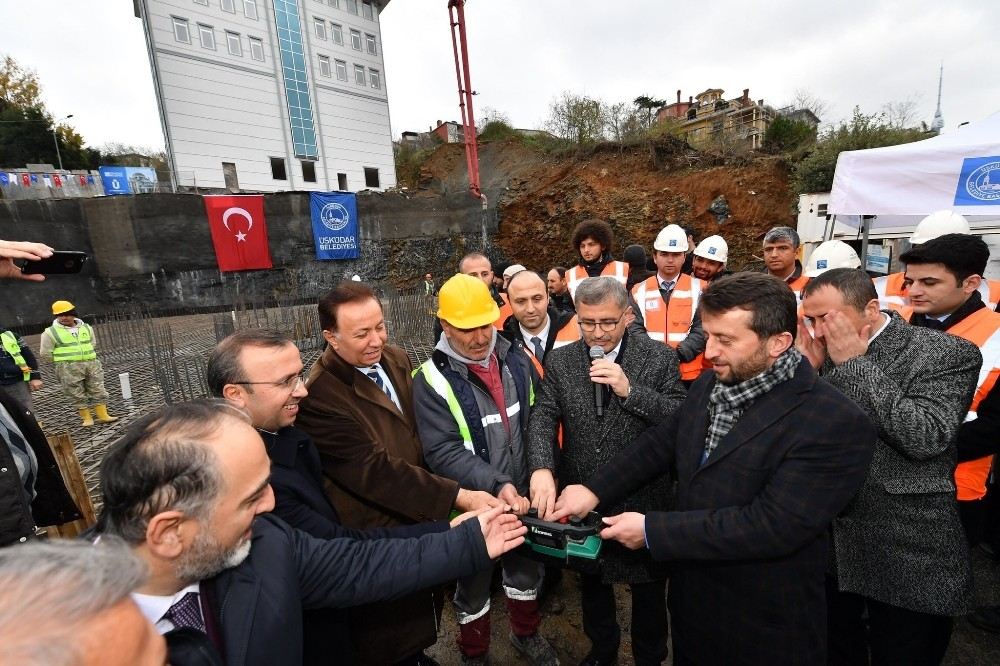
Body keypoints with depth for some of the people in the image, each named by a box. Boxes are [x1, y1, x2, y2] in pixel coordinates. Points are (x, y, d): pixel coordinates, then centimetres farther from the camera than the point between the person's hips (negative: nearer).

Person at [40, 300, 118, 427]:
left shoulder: (86, 327, 9)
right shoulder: (51, 332, -3)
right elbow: (46, 353, 0)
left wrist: (86, 356, 14)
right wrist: (64, 360, 1)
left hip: (92, 364, 3)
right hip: (69, 369, -3)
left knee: (98, 390, 4)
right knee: (78, 395, 3)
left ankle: (103, 415, 10)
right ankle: (86, 418, 13)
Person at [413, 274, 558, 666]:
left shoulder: (516, 360, -5)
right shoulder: (431, 380, -19)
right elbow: (444, 453, -24)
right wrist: (497, 486, -33)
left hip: (525, 495, 4)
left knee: (526, 570, 25)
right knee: (474, 585, 21)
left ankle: (526, 633, 54)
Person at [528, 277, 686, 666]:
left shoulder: (659, 358, -10)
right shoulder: (560, 361, -5)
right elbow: (542, 418, -12)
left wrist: (630, 390, -28)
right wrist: (542, 468, -30)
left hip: (643, 499, -2)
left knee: (648, 589, 21)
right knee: (592, 582, 26)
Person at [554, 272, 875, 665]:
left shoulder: (837, 424, -24)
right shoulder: (711, 384, -2)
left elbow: (773, 525, -29)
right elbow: (661, 442, 5)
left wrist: (651, 530, -26)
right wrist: (594, 490, -6)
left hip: (764, 628, -5)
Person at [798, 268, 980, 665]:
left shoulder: (948, 353, -12)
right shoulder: (823, 352, 0)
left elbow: (927, 438, -25)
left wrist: (854, 362, -22)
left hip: (907, 554, -4)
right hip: (827, 542, 4)